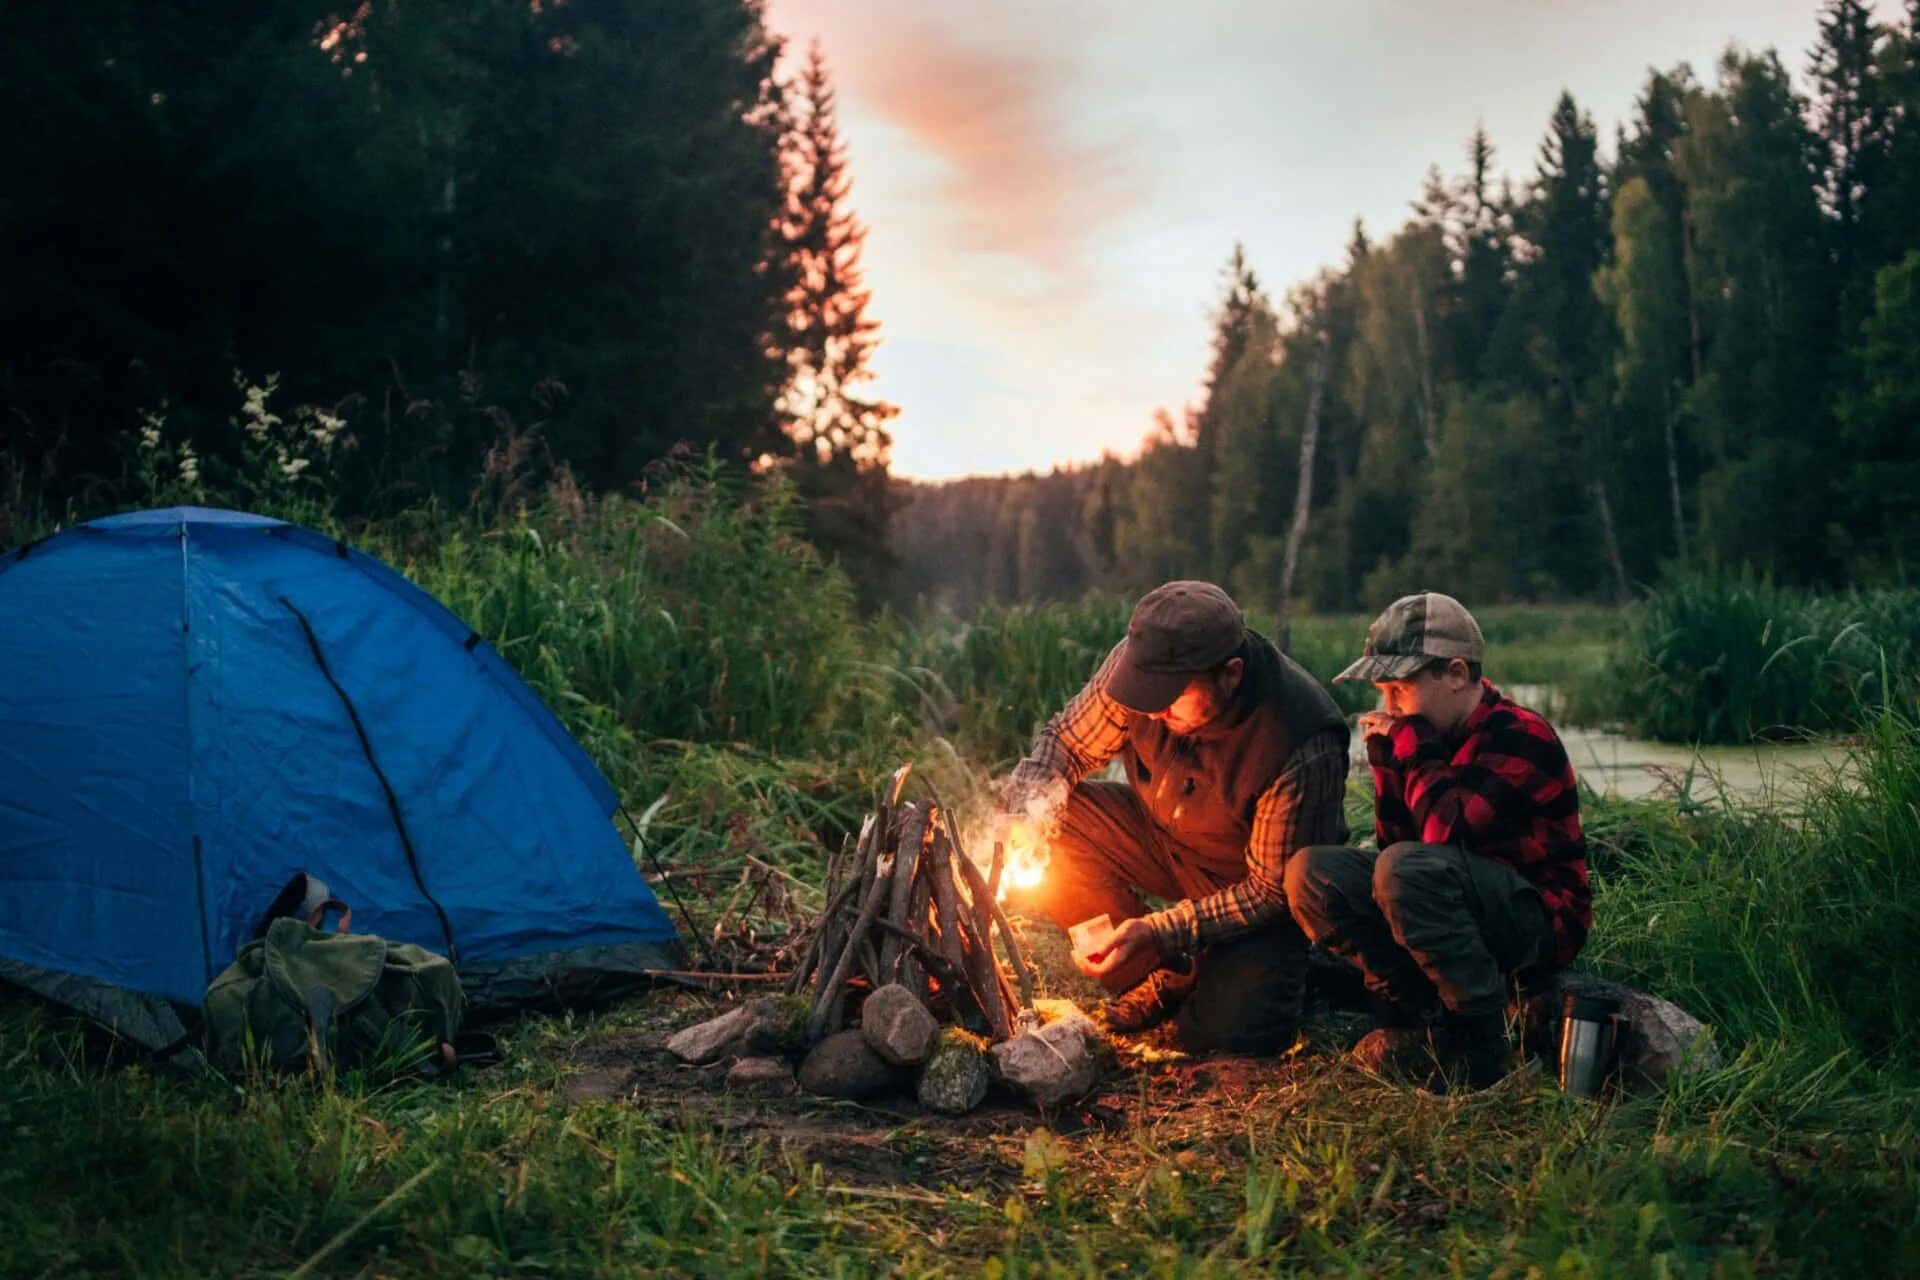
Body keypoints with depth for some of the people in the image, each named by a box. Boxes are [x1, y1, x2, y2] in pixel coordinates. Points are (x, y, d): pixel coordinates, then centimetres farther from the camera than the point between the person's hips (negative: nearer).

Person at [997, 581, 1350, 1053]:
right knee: (1052, 826, -20)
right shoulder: (1139, 661, -22)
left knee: (1233, 1031, -28)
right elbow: (1065, 742, -7)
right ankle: (1166, 979, -3)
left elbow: (1272, 891, -25)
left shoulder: (1304, 749, -34)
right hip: (1163, 836, 6)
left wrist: (1160, 931, -33)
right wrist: (1026, 815, -27)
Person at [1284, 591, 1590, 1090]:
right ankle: (1416, 1016, -12)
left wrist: (1415, 748, -16)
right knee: (1311, 870, -10)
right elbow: (1395, 843, 5)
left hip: (1540, 922, -8)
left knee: (1407, 869, -35)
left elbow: (1446, 834, -28)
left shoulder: (1519, 737, -16)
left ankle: (1480, 1043, -23)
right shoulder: (1431, 736, 6)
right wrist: (1386, 758, -7)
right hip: (1461, 912, 8)